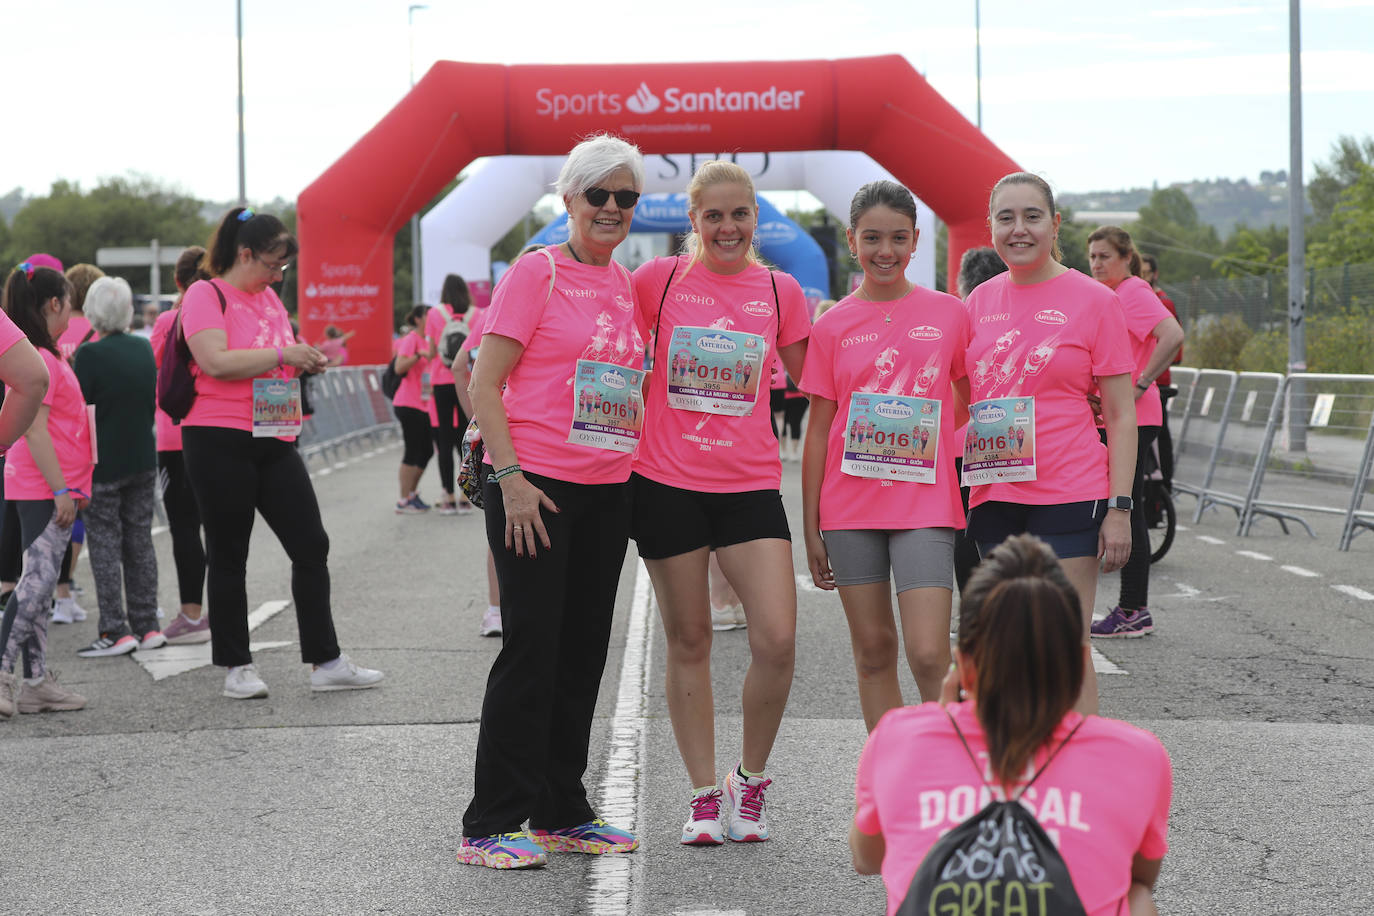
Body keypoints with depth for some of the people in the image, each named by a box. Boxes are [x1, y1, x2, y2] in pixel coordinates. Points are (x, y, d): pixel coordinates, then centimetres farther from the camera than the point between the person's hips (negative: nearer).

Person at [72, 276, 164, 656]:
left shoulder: (90, 354, -16)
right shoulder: (144, 349, 3)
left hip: (103, 464, -6)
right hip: (142, 458, 6)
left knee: (105, 545, -1)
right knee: (140, 542, 11)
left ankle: (116, 632, -3)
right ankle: (147, 626, 14)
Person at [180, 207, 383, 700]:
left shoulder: (269, 297, 17)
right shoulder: (206, 295, -7)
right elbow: (216, 362, -21)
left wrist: (306, 360, 7)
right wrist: (283, 353, -18)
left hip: (274, 442, 7)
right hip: (219, 441, -7)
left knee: (311, 546, 2)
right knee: (229, 556, 3)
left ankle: (326, 662, 6)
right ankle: (237, 668, 11)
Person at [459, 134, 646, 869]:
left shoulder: (624, 283, 13)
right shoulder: (536, 272, -7)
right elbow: (483, 383, -11)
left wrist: (641, 458, 13)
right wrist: (510, 478, -18)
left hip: (606, 489, 7)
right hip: (535, 487, -7)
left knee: (584, 651, 11)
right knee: (531, 650, -7)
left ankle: (562, 814, 21)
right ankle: (491, 825, 0)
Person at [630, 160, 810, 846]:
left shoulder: (780, 292, 5)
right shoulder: (658, 280, 1)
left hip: (750, 484, 1)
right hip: (667, 482, -1)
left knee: (778, 641, -11)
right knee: (688, 640, 6)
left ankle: (750, 779, 11)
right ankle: (705, 794, 18)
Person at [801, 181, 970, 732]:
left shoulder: (949, 313, 4)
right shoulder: (834, 326, 4)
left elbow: (971, 400, 17)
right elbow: (818, 428, 6)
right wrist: (810, 527, 4)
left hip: (925, 505, -1)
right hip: (851, 507, 1)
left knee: (928, 654, -12)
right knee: (873, 651, 6)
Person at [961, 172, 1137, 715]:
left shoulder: (1092, 299, -2)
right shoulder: (981, 301, 10)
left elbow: (1122, 416, -2)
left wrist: (1120, 507, -10)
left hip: (1067, 495, -5)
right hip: (994, 497, 5)